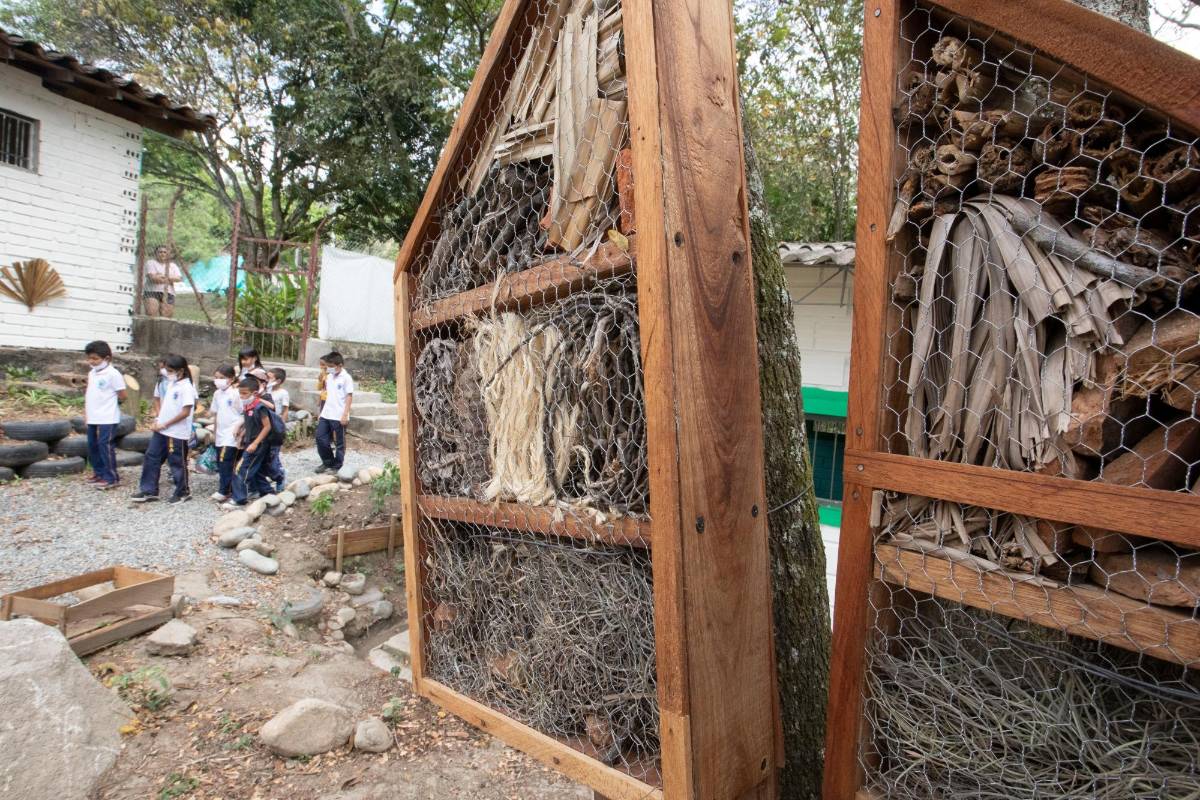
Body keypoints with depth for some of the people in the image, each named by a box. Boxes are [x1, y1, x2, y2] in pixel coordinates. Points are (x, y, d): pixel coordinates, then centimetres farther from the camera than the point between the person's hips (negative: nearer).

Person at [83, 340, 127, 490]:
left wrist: (110, 403, 4)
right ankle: (99, 472, 29)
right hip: (93, 418, 8)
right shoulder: (91, 374, 12)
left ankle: (110, 477, 0)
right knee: (93, 445, 15)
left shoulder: (113, 374, -13)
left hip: (107, 419, -8)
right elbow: (88, 394, 17)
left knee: (105, 446, -6)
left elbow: (122, 396, -12)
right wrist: (85, 412, 13)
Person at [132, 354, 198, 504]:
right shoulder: (171, 384, 10)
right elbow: (163, 403, 20)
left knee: (177, 463, 3)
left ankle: (183, 492, 19)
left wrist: (165, 424, -15)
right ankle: (148, 491, 22)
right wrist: (157, 419, 5)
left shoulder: (186, 387, -16)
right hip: (161, 430, 9)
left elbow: (185, 412, -20)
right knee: (151, 458, 11)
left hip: (177, 433, -8)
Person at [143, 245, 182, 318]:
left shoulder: (173, 265, 17)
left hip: (168, 293, 3)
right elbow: (152, 277, -8)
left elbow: (179, 278, 0)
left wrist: (161, 277, -9)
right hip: (152, 291, -3)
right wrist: (168, 280, -6)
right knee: (151, 314, -20)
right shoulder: (151, 263, 8)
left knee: (166, 316, -7)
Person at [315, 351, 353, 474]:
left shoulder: (346, 378, -9)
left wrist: (345, 415, -17)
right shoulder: (329, 377, 11)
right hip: (326, 414, 7)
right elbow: (329, 395, 17)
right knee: (320, 438, 8)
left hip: (339, 416, -7)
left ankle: (337, 466, 15)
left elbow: (349, 397, -12)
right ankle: (327, 462, 24)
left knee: (339, 442, 4)